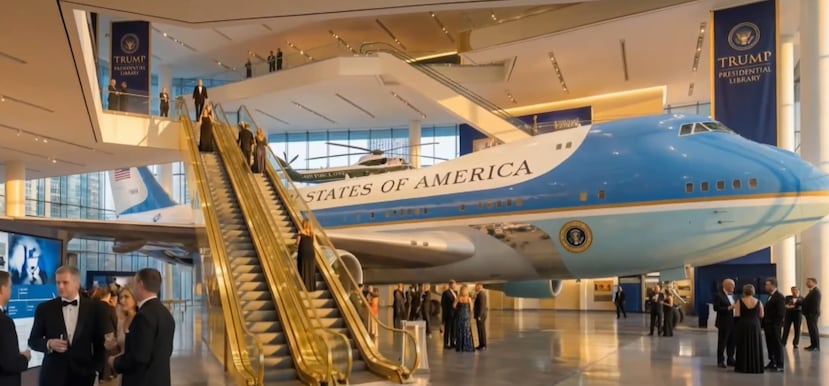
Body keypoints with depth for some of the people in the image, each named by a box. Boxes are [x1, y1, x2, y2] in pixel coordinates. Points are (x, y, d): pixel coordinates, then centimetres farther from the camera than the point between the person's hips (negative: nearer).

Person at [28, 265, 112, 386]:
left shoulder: (93, 307, 1)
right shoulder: (44, 308, 2)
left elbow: (100, 342, 6)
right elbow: (33, 340, 6)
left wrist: (96, 371, 0)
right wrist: (49, 344, -14)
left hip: (83, 375, 0)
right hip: (52, 376, 0)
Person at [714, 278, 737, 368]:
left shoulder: (732, 295, 14)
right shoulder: (719, 295, -11)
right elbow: (716, 308, -17)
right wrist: (728, 308, -22)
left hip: (732, 322, 8)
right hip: (724, 323, -8)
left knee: (731, 342, 11)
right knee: (722, 343, 0)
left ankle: (730, 360, 21)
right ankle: (720, 361, 7)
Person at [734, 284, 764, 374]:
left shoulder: (740, 301, -9)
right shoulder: (758, 302, -3)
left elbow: (737, 315, -12)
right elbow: (761, 315, 1)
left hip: (742, 326, -1)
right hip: (755, 326, 1)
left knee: (743, 347, 6)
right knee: (755, 346, 9)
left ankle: (743, 367, 8)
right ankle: (755, 367, 12)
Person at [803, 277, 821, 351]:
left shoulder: (816, 291, -14)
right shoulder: (812, 291, 18)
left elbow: (815, 303, -21)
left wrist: (812, 313, -23)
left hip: (812, 314, -10)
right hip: (809, 314, 10)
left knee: (814, 329, -6)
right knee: (811, 329, 12)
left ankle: (816, 346, -2)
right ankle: (813, 345, 17)